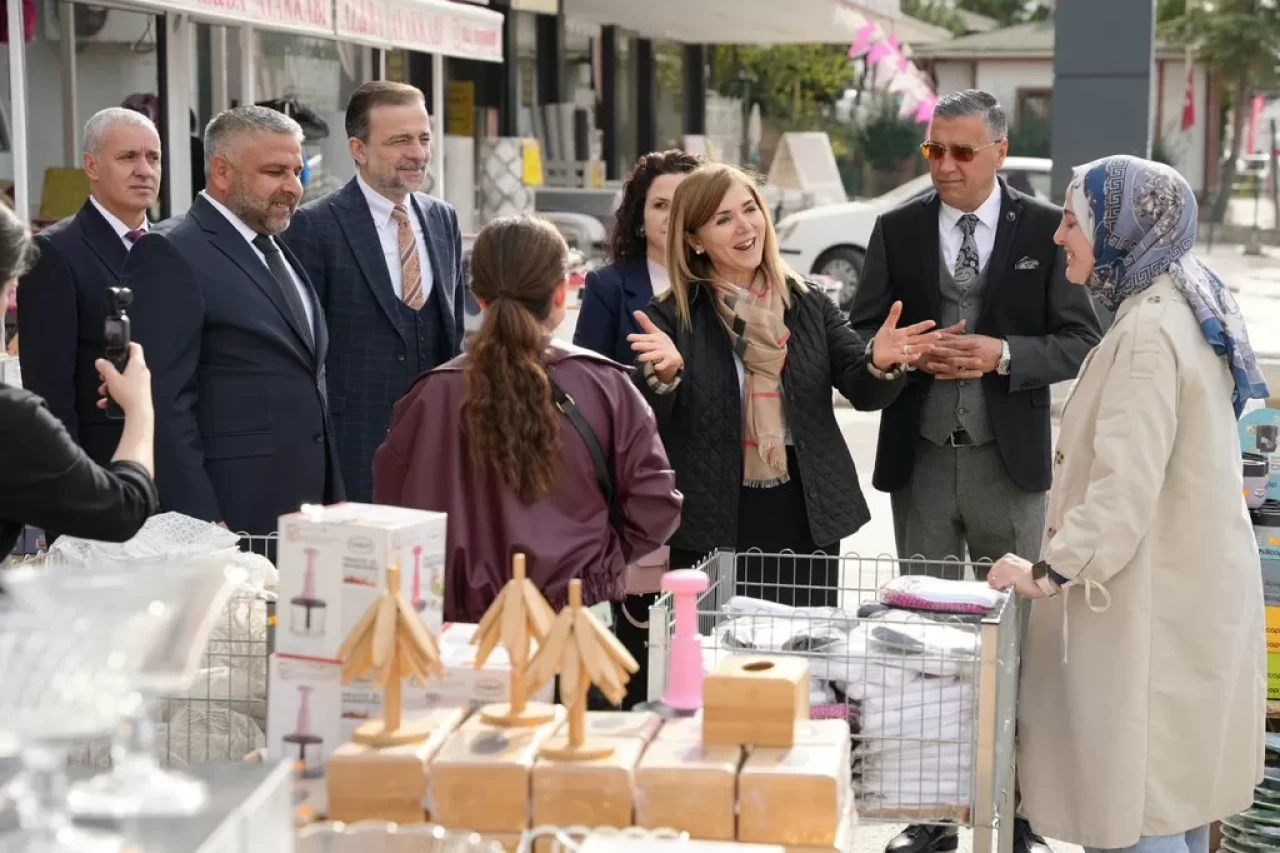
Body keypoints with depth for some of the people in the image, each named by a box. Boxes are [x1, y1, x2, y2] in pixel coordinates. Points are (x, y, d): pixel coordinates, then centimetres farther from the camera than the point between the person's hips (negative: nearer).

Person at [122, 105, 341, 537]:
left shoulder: (279, 254, 18)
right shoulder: (170, 256, -9)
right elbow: (164, 403, -15)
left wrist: (331, 502, 15)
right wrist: (202, 524, -19)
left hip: (310, 514, 8)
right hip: (234, 517, -8)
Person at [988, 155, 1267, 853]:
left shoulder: (1149, 332, -20)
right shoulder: (1182, 311, 12)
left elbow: (1126, 481, -26)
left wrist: (1052, 571, -19)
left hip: (1156, 603, -10)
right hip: (1188, 585, 10)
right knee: (1177, 785, 17)